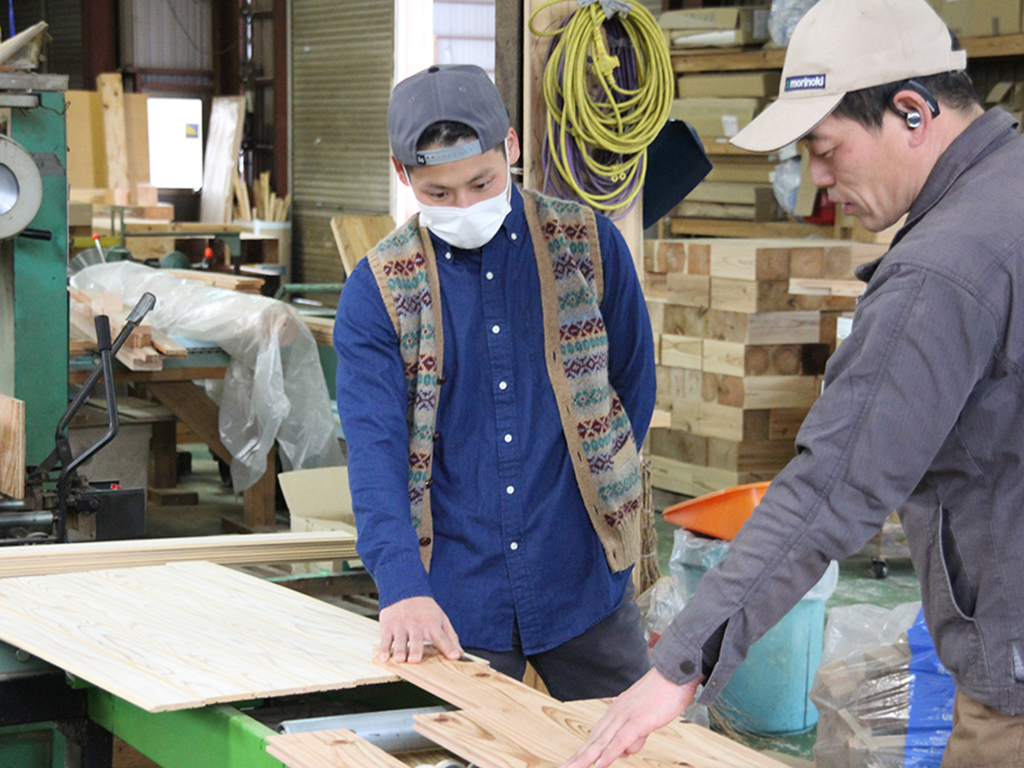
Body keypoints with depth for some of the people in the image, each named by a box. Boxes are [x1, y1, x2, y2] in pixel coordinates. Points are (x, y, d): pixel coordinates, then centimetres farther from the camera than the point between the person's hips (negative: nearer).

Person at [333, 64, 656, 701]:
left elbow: (635, 386, 13)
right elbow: (374, 446, -13)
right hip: (455, 599, -1)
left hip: (584, 581, 1)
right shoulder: (377, 290, -3)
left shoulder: (589, 245, 0)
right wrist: (402, 588, -25)